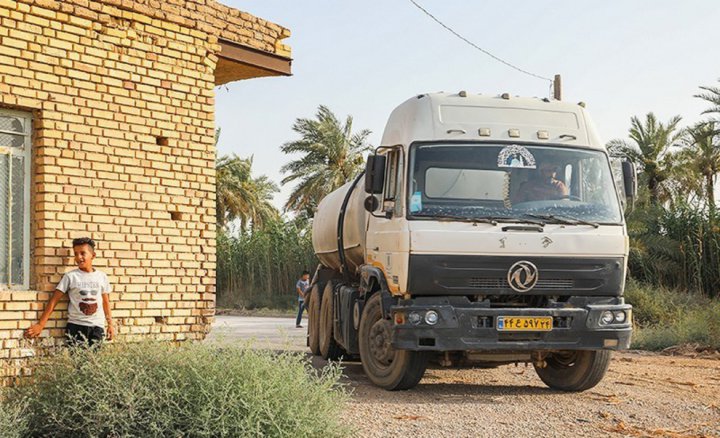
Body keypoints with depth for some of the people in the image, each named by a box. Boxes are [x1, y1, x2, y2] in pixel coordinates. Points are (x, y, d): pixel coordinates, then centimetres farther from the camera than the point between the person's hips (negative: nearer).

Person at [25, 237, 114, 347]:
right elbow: (54, 300, -2)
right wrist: (40, 324, -7)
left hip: (97, 326, 2)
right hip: (76, 326, -2)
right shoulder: (70, 276, -1)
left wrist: (110, 324, 10)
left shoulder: (102, 276, 7)